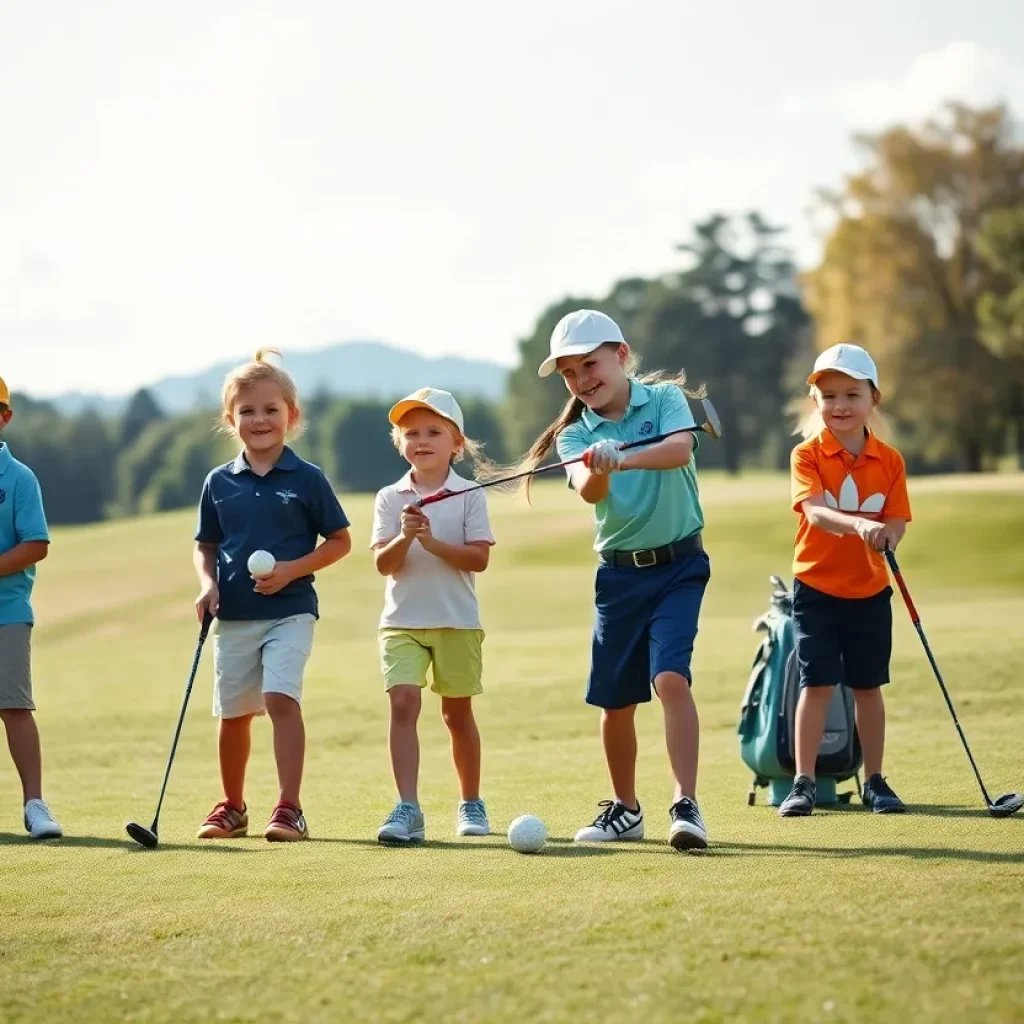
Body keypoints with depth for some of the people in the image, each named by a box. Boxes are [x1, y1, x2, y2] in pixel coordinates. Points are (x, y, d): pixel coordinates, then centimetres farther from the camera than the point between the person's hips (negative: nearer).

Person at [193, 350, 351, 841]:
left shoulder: (307, 479, -3)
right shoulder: (219, 482, 5)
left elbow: (340, 541, 1)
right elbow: (205, 546, 14)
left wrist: (292, 569, -12)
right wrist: (207, 584, -5)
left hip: (289, 611, -3)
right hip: (233, 615, 4)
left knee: (281, 698, -19)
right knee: (233, 713, 10)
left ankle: (289, 809, -17)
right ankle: (232, 806, 29)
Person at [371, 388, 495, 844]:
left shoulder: (468, 495, -1)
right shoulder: (390, 499, 3)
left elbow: (479, 558, -9)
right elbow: (383, 563, -4)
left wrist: (432, 541, -20)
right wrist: (405, 537, -23)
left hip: (456, 621, -1)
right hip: (402, 619, 1)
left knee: (457, 712, 11)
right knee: (403, 703, -15)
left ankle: (471, 803, 27)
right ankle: (407, 809, -18)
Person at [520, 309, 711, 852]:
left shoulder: (664, 398, -4)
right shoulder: (575, 435, 0)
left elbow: (680, 448, -25)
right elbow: (588, 492, -21)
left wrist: (623, 458, -41)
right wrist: (597, 471, -44)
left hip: (678, 565, -3)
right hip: (618, 571, 4)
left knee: (670, 677, -21)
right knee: (615, 700, 9)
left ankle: (686, 804, -22)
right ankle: (625, 808, 28)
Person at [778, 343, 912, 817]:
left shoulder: (889, 461, 1)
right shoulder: (807, 455, -8)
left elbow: (897, 520, -3)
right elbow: (814, 511, -24)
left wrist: (887, 534, -28)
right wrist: (858, 524, -42)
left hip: (870, 591, 2)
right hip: (816, 587, -2)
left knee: (867, 686, 9)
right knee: (817, 684, -4)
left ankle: (874, 781, 18)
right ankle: (803, 783, 1)